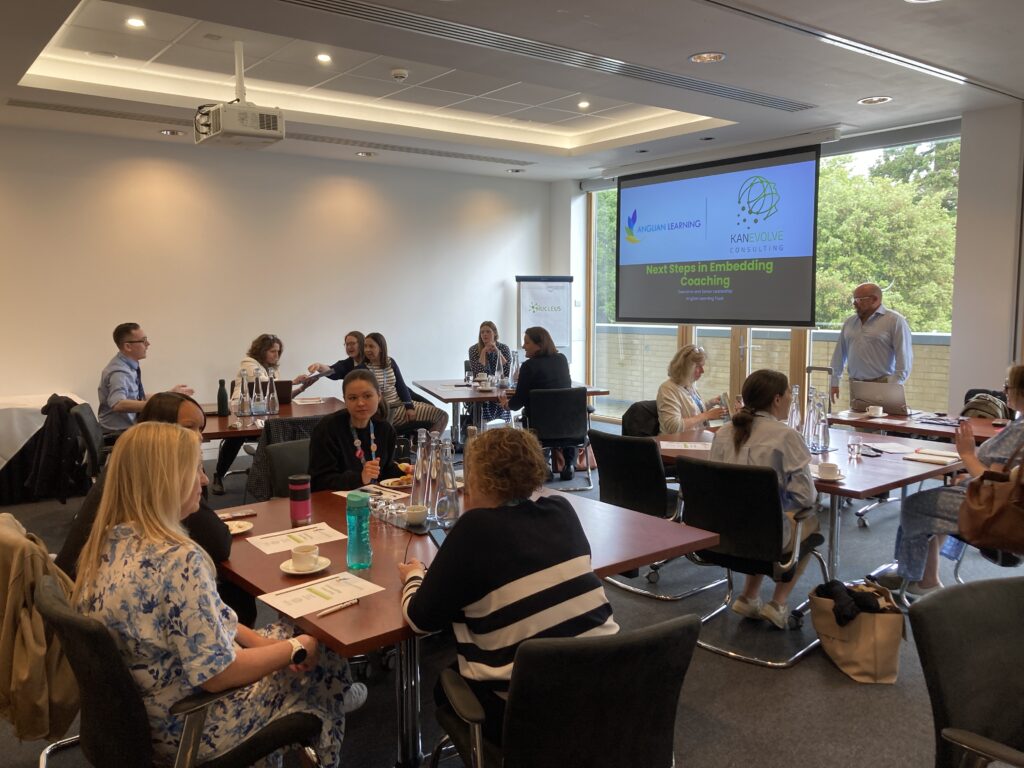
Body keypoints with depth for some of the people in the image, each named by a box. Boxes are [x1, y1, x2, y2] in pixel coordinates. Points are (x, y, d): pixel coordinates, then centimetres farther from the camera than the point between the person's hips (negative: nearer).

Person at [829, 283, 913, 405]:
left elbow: (904, 357, -9)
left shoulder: (895, 321, -3)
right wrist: (835, 381, 14)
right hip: (855, 386, 5)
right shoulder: (850, 322, 14)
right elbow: (840, 354, 18)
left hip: (882, 385, -5)